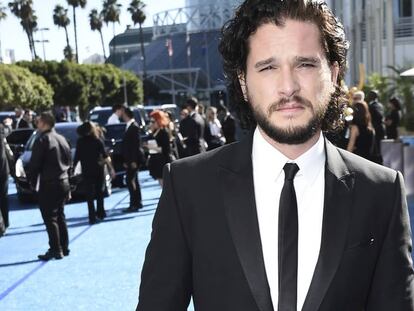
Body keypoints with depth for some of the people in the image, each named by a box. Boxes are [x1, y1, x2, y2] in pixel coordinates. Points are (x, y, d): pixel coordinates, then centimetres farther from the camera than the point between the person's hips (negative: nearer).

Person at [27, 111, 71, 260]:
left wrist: (32, 181, 1)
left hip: (48, 185, -8)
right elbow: (69, 162, 15)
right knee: (60, 216, 16)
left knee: (50, 218, -3)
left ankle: (56, 250, -3)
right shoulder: (62, 139, 11)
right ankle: (64, 248, 20)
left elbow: (34, 164, -14)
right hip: (63, 182, 8)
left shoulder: (42, 140, -14)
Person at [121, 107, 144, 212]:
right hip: (130, 159, 10)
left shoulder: (133, 126, -15)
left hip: (134, 159, -10)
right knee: (133, 180, 14)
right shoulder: (129, 126, 13)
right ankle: (137, 203, 23)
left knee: (130, 180, -10)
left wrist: (133, 161, -21)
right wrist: (126, 160, 14)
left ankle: (134, 204, -7)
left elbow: (136, 144, -19)